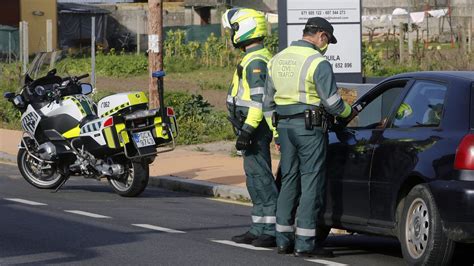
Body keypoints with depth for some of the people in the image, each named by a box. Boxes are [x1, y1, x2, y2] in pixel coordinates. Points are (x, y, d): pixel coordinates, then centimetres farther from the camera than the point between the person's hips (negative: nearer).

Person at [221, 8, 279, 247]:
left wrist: (247, 129, -25)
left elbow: (259, 99, -22)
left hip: (253, 128, -11)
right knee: (256, 180, 13)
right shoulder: (253, 59, 18)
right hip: (252, 128, 11)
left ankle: (271, 232, -11)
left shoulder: (256, 61, -15)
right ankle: (258, 230, 18)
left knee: (260, 178, -11)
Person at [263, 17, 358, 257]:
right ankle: (305, 244, -5)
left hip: (284, 126, 7)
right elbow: (332, 102, -12)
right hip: (310, 128, -7)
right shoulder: (317, 62, -11)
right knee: (311, 183, -3)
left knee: (289, 181, 14)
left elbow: (268, 102, 17)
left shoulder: (277, 60, 13)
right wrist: (348, 113, 8)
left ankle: (283, 240, 15)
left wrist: (277, 133, 22)